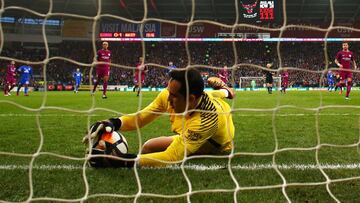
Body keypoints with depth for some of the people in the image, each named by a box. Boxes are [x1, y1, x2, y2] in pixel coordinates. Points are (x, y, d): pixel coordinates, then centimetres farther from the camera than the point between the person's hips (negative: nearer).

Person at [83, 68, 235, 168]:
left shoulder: (206, 119, -50)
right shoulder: (169, 95, -31)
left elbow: (170, 157, -54)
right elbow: (141, 117, -19)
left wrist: (120, 161, -62)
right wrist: (113, 123, -41)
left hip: (216, 146, -5)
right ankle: (223, 91, 57)